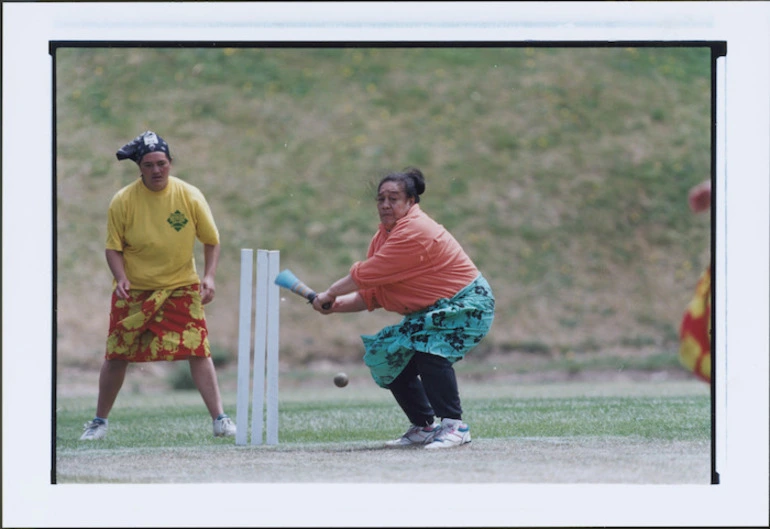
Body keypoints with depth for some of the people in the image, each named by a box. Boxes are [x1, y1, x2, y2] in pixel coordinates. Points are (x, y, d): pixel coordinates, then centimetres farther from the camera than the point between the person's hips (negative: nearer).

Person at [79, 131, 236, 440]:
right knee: (117, 355, 4)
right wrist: (120, 277, -21)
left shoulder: (190, 196, -8)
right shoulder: (123, 201, -10)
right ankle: (99, 422, 20)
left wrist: (209, 276, -13)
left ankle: (219, 419, -9)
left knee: (198, 351, -13)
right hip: (134, 288, 0)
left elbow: (211, 240, 1)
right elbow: (113, 247, -3)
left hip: (181, 286, 0)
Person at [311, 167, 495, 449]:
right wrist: (336, 305, -8)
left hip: (468, 305, -10)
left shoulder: (415, 231, -25)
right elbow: (371, 296, 7)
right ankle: (424, 427, 16)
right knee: (387, 358, 7)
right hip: (432, 310, 10)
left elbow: (366, 275, -24)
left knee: (428, 347, -32)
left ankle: (454, 425, -27)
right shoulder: (383, 236, 6)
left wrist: (330, 293, -12)